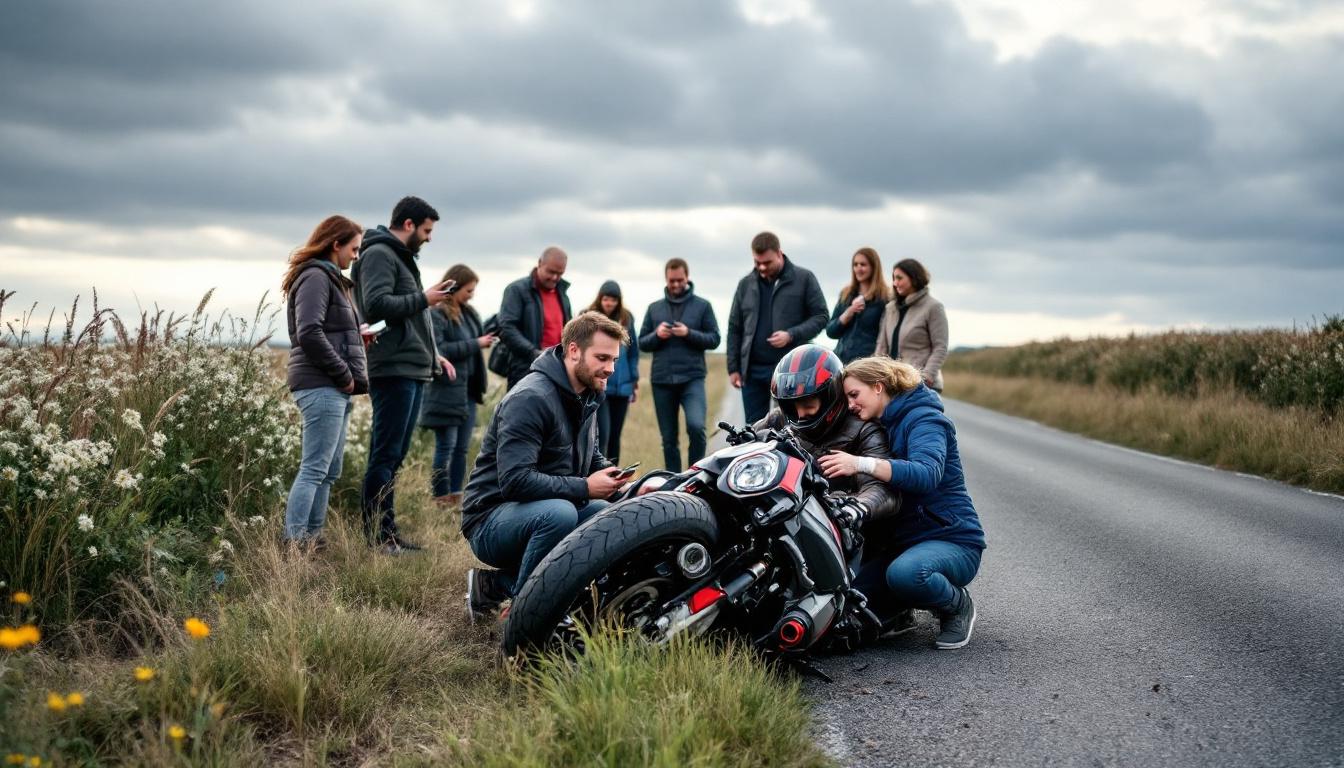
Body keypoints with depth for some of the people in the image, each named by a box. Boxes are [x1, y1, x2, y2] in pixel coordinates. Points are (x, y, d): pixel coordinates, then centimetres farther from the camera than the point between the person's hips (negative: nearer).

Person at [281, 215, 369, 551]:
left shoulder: (330, 279, 24)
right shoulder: (315, 278, -8)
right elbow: (309, 333, -19)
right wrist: (344, 374, -15)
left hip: (335, 388, 10)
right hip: (321, 386, -10)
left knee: (329, 471, 11)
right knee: (314, 469, -12)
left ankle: (313, 539, 14)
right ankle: (294, 542, -13)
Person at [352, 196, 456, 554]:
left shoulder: (401, 258, 24)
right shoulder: (379, 254, -6)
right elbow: (376, 305, -21)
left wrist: (432, 354, 20)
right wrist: (423, 299, -13)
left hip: (412, 370, 10)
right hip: (394, 370, -10)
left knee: (395, 455, 11)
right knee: (386, 455, -9)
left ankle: (387, 534, 15)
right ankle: (379, 535, -7)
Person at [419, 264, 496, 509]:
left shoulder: (468, 312, 14)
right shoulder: (436, 314, -12)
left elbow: (478, 333, 27)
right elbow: (439, 350, -21)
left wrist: (489, 334, 6)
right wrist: (475, 344, -17)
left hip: (467, 390, 8)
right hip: (446, 390, -8)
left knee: (462, 448, 11)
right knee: (446, 447, -4)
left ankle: (456, 498, 17)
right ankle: (441, 500, 2)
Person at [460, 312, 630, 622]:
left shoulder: (585, 396, 10)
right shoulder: (530, 398, -20)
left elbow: (591, 455, 24)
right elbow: (514, 480, -29)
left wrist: (608, 473, 0)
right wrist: (584, 487, -26)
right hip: (491, 520, -10)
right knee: (559, 512, -36)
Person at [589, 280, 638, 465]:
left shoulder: (627, 318, 8)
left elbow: (633, 351, 13)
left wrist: (635, 381, 12)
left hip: (621, 386, 4)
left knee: (615, 435, 10)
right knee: (602, 434, -12)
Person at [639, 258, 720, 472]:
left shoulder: (702, 306, 5)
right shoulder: (654, 308, 12)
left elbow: (714, 339, 0)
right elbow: (642, 343, 11)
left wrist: (689, 334, -15)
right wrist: (656, 335, -9)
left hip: (692, 378, -3)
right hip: (661, 381, 3)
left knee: (696, 426, -22)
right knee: (669, 439, 8)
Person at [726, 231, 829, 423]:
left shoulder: (804, 279, -2)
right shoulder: (746, 284, 9)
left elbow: (820, 317, -2)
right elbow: (734, 328, 12)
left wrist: (792, 335, -17)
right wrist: (733, 367, 6)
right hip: (753, 371, 4)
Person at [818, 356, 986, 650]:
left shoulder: (923, 418, -12)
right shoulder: (881, 426, 15)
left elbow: (926, 474, -32)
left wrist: (862, 464, -42)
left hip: (951, 539, -7)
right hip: (901, 542, 7)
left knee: (903, 573, -40)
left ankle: (958, 604, -8)